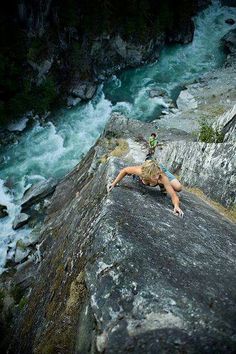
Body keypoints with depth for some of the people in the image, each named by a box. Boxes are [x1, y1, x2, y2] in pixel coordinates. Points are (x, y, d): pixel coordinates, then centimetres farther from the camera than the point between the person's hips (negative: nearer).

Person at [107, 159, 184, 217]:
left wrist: (176, 206, -64)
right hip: (146, 170, 2)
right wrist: (114, 183, -26)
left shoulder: (162, 177, -47)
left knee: (178, 188, -16)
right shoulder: (140, 171, -45)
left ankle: (163, 187, 14)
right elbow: (125, 170, -25)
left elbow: (173, 195, -44)